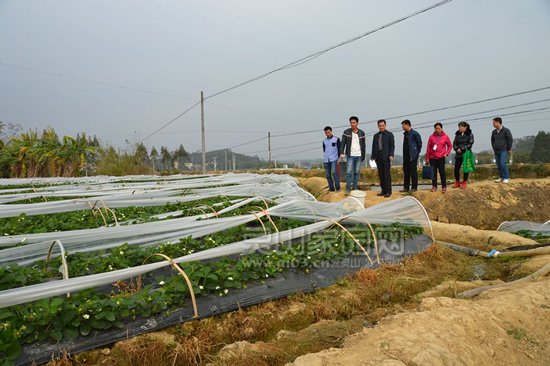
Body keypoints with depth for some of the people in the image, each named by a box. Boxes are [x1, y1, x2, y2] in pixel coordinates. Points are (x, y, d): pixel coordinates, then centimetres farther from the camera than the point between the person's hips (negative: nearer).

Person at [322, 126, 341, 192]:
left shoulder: (336, 139, 2)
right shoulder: (324, 141, 13)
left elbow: (339, 149, 2)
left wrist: (339, 159, -4)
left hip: (334, 159, -4)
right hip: (326, 160, 4)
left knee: (334, 172, -17)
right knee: (328, 174, 3)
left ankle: (337, 187, -9)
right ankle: (331, 188, 12)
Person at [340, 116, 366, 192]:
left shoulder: (361, 133, 4)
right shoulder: (346, 132, -2)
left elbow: (363, 145, 9)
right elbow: (343, 143, -6)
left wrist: (363, 156, 7)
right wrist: (342, 152, -19)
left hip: (359, 156, 2)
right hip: (350, 156, -2)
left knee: (357, 172, 7)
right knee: (348, 172, -7)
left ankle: (355, 187, 16)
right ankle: (348, 187, 2)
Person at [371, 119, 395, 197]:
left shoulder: (389, 134, 4)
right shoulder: (376, 135, 16)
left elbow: (392, 145, -2)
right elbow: (374, 147, 17)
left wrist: (391, 155, -14)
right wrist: (372, 157, 10)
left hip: (386, 157, -4)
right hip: (378, 158, 5)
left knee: (387, 174, -7)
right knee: (381, 175, 4)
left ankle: (388, 191, -4)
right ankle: (383, 190, 10)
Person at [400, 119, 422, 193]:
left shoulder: (415, 133, -10)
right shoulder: (405, 134, 13)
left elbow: (419, 143, -8)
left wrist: (417, 152, -5)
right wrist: (404, 154, 12)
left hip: (413, 156, -8)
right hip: (406, 156, 8)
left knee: (413, 171, -1)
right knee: (406, 172, 9)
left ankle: (414, 187, 6)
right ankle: (406, 187, 16)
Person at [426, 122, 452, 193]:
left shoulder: (445, 137, 2)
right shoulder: (432, 137, 2)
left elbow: (450, 146, 13)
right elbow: (428, 147, 4)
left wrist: (447, 153, -1)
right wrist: (427, 157, 3)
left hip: (441, 158, -1)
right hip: (432, 158, 1)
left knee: (442, 172, 0)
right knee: (433, 173, 5)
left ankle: (444, 187, 7)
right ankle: (434, 186, 14)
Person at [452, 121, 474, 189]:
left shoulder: (470, 134, -3)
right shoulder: (457, 134, 9)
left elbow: (470, 144, -8)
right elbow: (454, 143, 6)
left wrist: (462, 149, -16)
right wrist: (457, 148, -13)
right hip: (458, 154, 4)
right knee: (456, 169, 1)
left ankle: (464, 183, 15)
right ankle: (457, 183, 17)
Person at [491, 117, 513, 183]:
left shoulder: (506, 130, -8)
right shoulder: (494, 132, 7)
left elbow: (510, 140, -5)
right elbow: (492, 140, 20)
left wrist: (509, 149, -3)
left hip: (504, 151, -6)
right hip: (496, 151, 6)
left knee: (503, 164, -14)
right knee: (499, 165, 6)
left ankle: (507, 177, -4)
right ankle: (502, 177, 15)